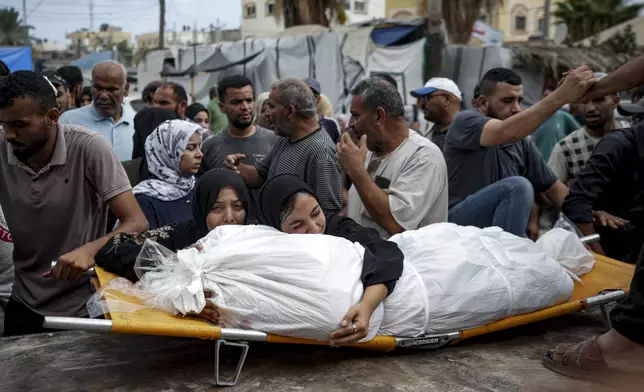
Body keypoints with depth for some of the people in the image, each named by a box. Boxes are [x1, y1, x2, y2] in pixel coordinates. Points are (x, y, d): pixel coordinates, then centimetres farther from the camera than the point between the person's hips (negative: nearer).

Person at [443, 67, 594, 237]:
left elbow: (555, 189, 12)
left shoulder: (522, 143, 11)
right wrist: (561, 96, -34)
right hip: (457, 223, -6)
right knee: (518, 186, -26)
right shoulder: (465, 121, -8)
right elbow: (506, 133, -28)